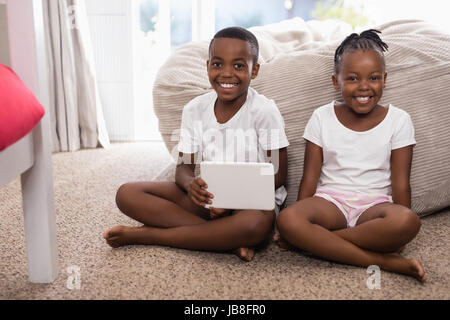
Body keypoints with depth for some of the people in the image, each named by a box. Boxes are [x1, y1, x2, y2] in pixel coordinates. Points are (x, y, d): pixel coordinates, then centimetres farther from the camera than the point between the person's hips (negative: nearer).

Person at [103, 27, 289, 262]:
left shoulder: (264, 111, -10)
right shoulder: (195, 110, 1)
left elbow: (278, 174, -9)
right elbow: (184, 167, 3)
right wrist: (191, 184, -23)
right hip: (207, 199, 4)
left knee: (256, 223, -41)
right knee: (127, 194, -14)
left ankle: (144, 234, -23)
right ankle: (229, 241, -23)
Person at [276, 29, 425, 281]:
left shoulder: (398, 120, 2)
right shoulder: (322, 118, 4)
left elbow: (401, 184, 1)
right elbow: (310, 178, 3)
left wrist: (399, 233, -5)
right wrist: (301, 221, -6)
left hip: (375, 204, 0)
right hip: (330, 201, 1)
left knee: (409, 222, -35)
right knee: (287, 219, -32)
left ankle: (317, 241, -24)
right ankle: (382, 260, -28)